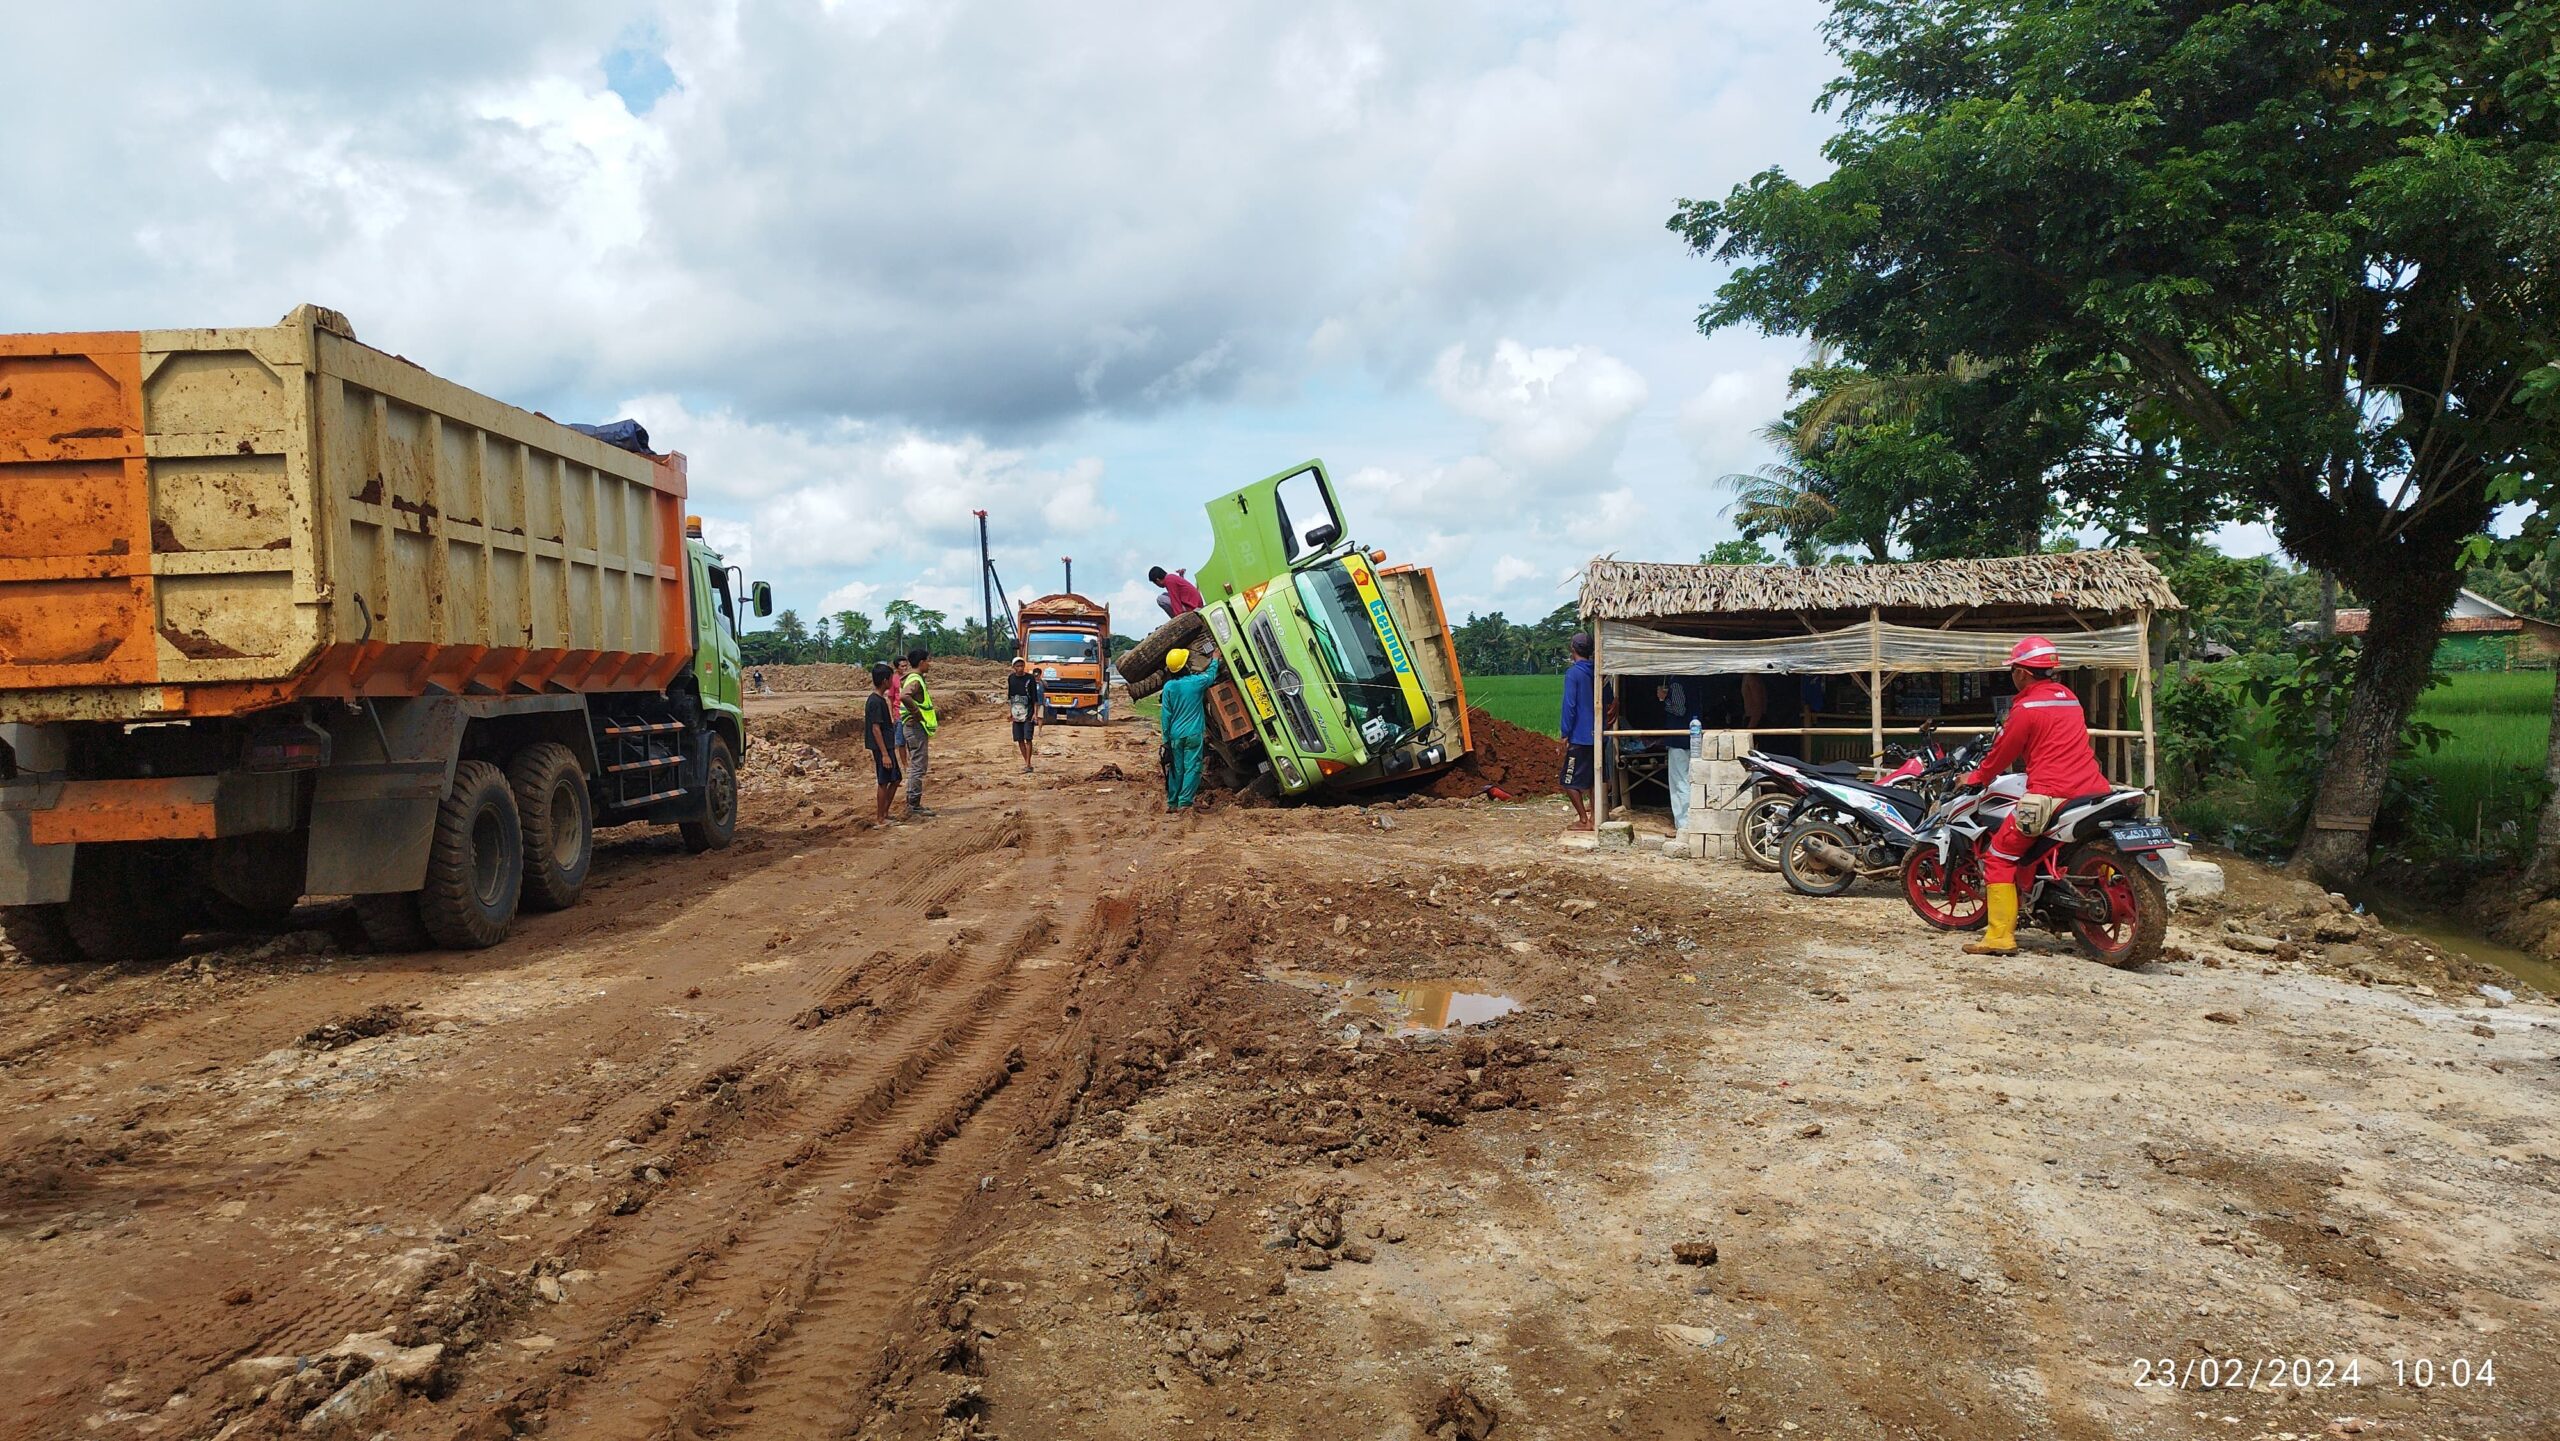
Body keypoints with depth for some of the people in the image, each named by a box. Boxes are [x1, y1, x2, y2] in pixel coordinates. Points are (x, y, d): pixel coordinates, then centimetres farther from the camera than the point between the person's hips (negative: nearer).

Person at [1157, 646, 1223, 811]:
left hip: (1175, 734, 3)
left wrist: (1166, 738, 9)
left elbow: (1166, 715, 1)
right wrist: (1215, 660, 36)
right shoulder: (1196, 682, -7)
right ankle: (1184, 803, -6)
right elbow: (1211, 675, 17)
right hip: (1193, 734, -3)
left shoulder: (1169, 686, -1)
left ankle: (1172, 802, 17)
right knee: (1192, 768, -1)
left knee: (1176, 769, 12)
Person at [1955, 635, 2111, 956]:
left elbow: (2003, 752, 2)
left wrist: (1976, 778, 18)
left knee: (1999, 857, -1)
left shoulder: (2026, 707, -6)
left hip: (2050, 797, -8)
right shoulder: (2069, 697, 18)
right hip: (2094, 791, 8)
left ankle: (2000, 936, -6)